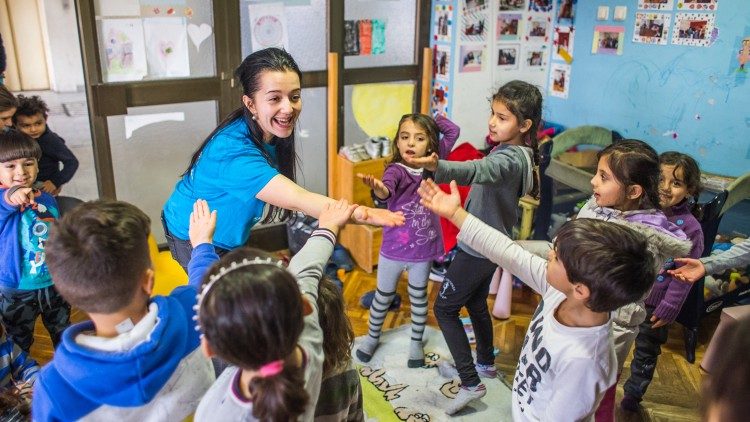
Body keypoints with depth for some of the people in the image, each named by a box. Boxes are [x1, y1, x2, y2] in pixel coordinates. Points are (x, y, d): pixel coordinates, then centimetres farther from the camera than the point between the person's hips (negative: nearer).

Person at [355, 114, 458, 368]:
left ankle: (416, 342, 40)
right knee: (383, 296, 18)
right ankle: (372, 337, 41)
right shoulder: (396, 170, -20)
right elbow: (387, 191, -44)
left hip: (423, 250, 3)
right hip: (393, 249, -2)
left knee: (419, 297, 20)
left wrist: (432, 120, -4)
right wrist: (377, 188, -64)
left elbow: (453, 131, 2)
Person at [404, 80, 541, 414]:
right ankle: (486, 363, 44)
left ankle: (471, 383, 6)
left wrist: (437, 167, -68)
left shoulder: (512, 159, -29)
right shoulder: (511, 152, 3)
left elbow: (478, 170, -51)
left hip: (479, 249, -10)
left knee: (445, 308, 1)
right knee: (476, 303, 25)